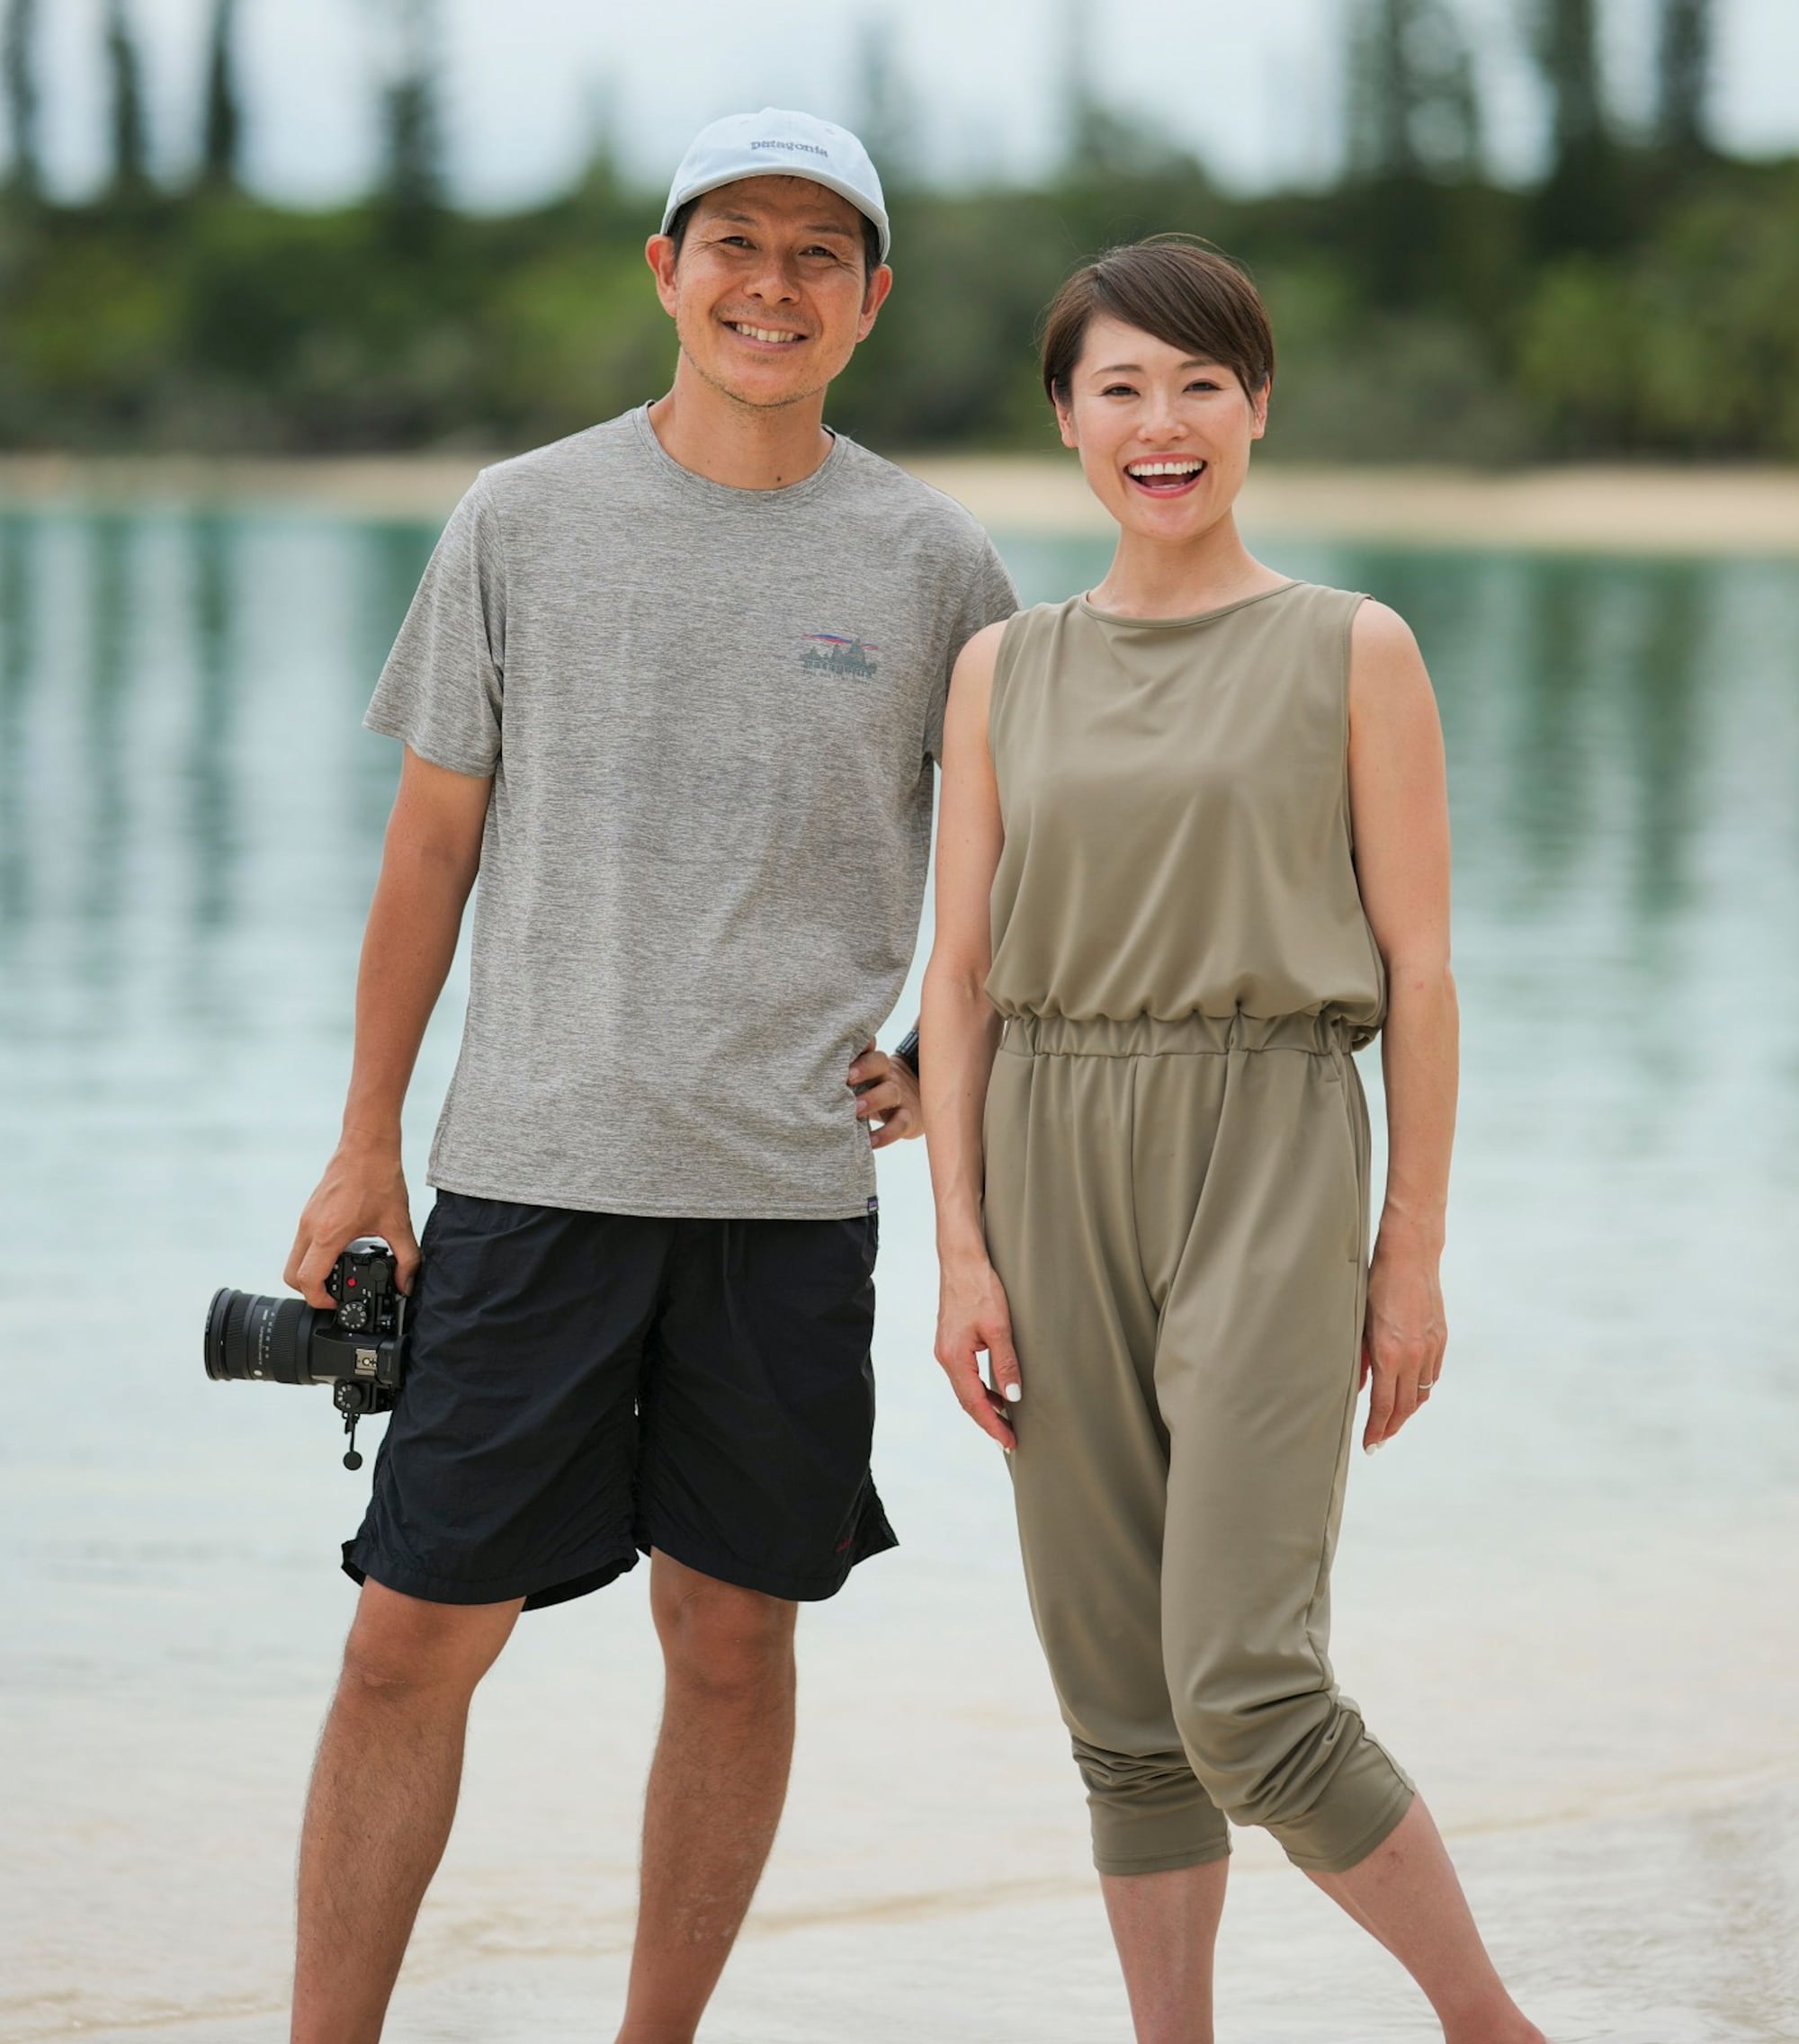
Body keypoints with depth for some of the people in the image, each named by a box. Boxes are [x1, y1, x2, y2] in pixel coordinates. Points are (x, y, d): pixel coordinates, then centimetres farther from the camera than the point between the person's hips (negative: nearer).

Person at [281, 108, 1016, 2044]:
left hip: (793, 1184, 1)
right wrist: (364, 1147, 7)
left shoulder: (931, 563, 5)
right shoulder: (525, 519, 4)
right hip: (530, 1167, -1)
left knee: (733, 1639, 5)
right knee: (413, 1634, -3)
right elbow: (434, 843, 8)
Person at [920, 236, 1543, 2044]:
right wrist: (963, 1250, 0)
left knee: (1242, 1692, -12)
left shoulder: (1352, 654, 0)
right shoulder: (1006, 672, 9)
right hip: (1055, 1174, 4)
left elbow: (1417, 968, 0)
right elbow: (961, 974, 8)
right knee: (1122, 1710, 6)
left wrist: (1414, 1254, -4)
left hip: (1269, 1166, -4)